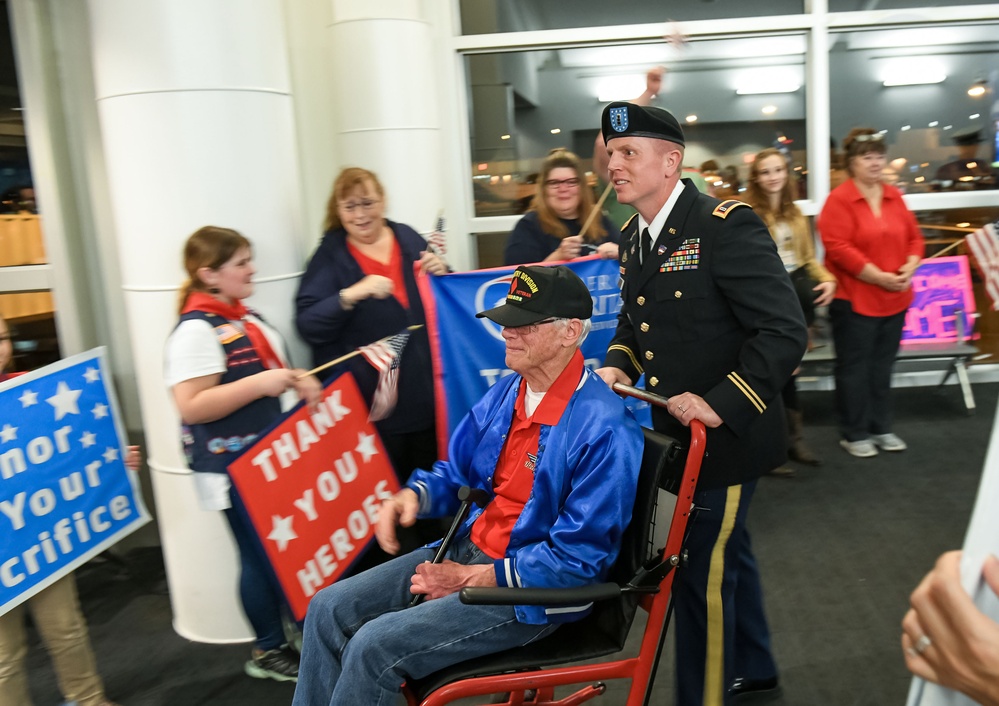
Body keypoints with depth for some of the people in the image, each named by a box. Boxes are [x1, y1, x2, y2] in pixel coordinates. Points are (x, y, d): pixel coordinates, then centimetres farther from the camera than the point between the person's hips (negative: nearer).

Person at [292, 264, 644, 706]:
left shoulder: (605, 430, -22)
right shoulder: (505, 393, 3)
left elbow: (578, 558, -21)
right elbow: (455, 471, 15)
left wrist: (473, 579, -17)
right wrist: (412, 495, -8)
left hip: (532, 592, -8)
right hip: (469, 549, 8)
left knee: (374, 646, -18)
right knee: (328, 610, 0)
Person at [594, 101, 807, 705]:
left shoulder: (726, 226, -19)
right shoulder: (635, 238, 6)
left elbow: (784, 332, -24)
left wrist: (719, 404, -28)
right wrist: (618, 364, 0)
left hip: (725, 436, -8)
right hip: (678, 431, 8)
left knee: (704, 570, 1)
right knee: (726, 550, 24)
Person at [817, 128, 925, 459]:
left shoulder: (894, 196, 10)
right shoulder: (838, 200, -10)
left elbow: (914, 237, 14)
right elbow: (838, 248, -19)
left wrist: (910, 266, -6)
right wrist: (879, 277, -20)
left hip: (894, 298, 6)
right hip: (855, 299, -6)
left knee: (882, 366, 14)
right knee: (854, 367, 3)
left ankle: (881, 428, 26)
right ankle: (854, 433, 14)